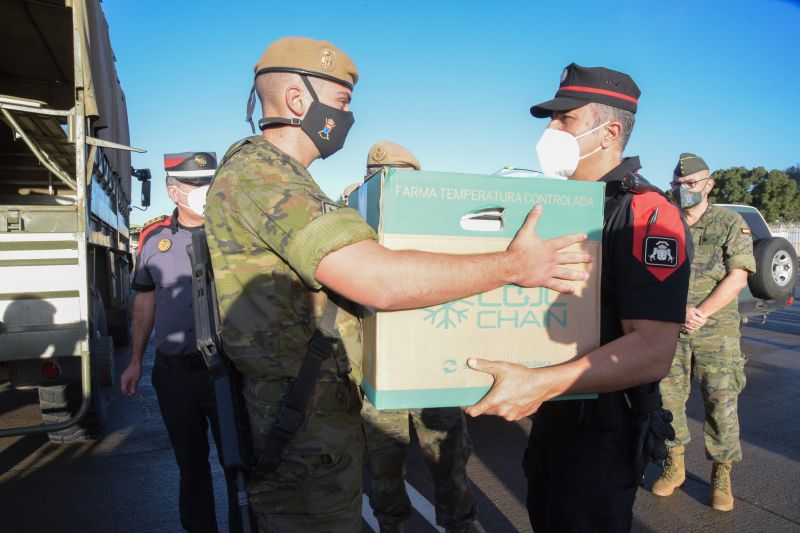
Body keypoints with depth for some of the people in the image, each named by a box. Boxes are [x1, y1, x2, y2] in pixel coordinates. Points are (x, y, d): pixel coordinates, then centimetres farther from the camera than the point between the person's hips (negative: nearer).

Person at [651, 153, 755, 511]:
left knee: (722, 404, 2)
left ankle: (721, 475, 19)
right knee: (669, 398, 7)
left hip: (716, 332, -2)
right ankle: (674, 467, 23)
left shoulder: (731, 223, 0)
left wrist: (701, 313, -16)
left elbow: (737, 277, -8)